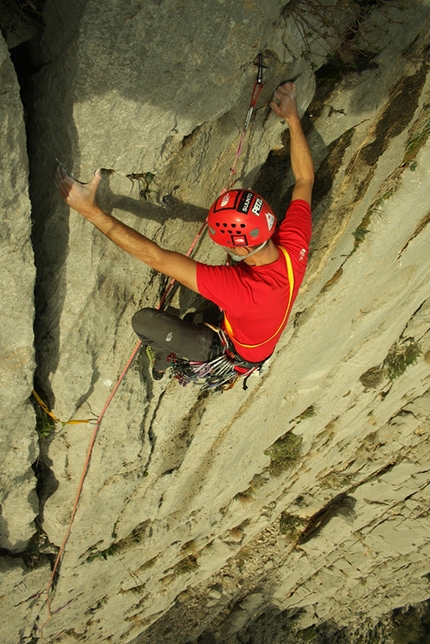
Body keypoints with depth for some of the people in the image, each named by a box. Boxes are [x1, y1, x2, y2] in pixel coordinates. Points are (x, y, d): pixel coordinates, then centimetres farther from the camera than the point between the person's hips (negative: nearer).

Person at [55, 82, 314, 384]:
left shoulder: (240, 287, -48)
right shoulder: (294, 246, -30)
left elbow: (156, 257, -47)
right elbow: (305, 180, -11)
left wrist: (92, 211, -44)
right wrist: (293, 118, -6)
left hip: (239, 355, -7)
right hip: (264, 345, 7)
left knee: (144, 320, -9)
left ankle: (168, 353, 22)